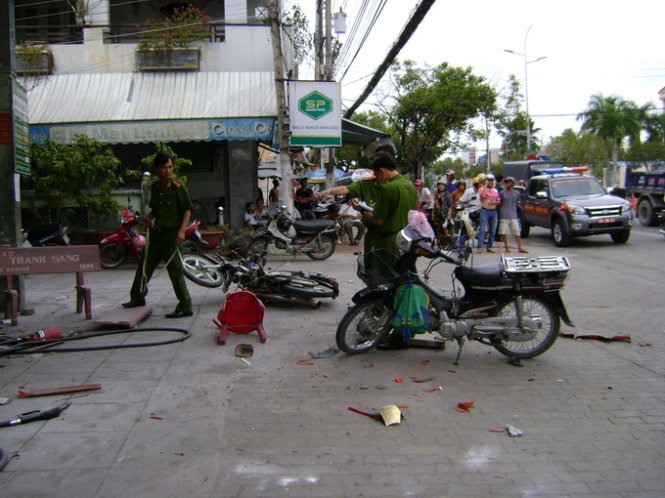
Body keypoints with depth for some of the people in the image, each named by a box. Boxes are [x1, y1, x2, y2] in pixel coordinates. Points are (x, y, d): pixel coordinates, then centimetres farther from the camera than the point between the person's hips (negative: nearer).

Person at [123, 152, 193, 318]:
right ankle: (137, 297, 34)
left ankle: (185, 306, 2)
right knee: (144, 265, 16)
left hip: (172, 234, -7)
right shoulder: (155, 187, 11)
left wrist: (182, 230, -19)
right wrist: (149, 216, 3)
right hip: (156, 233, 7)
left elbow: (187, 210, -9)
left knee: (175, 271, -6)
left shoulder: (178, 187, -9)